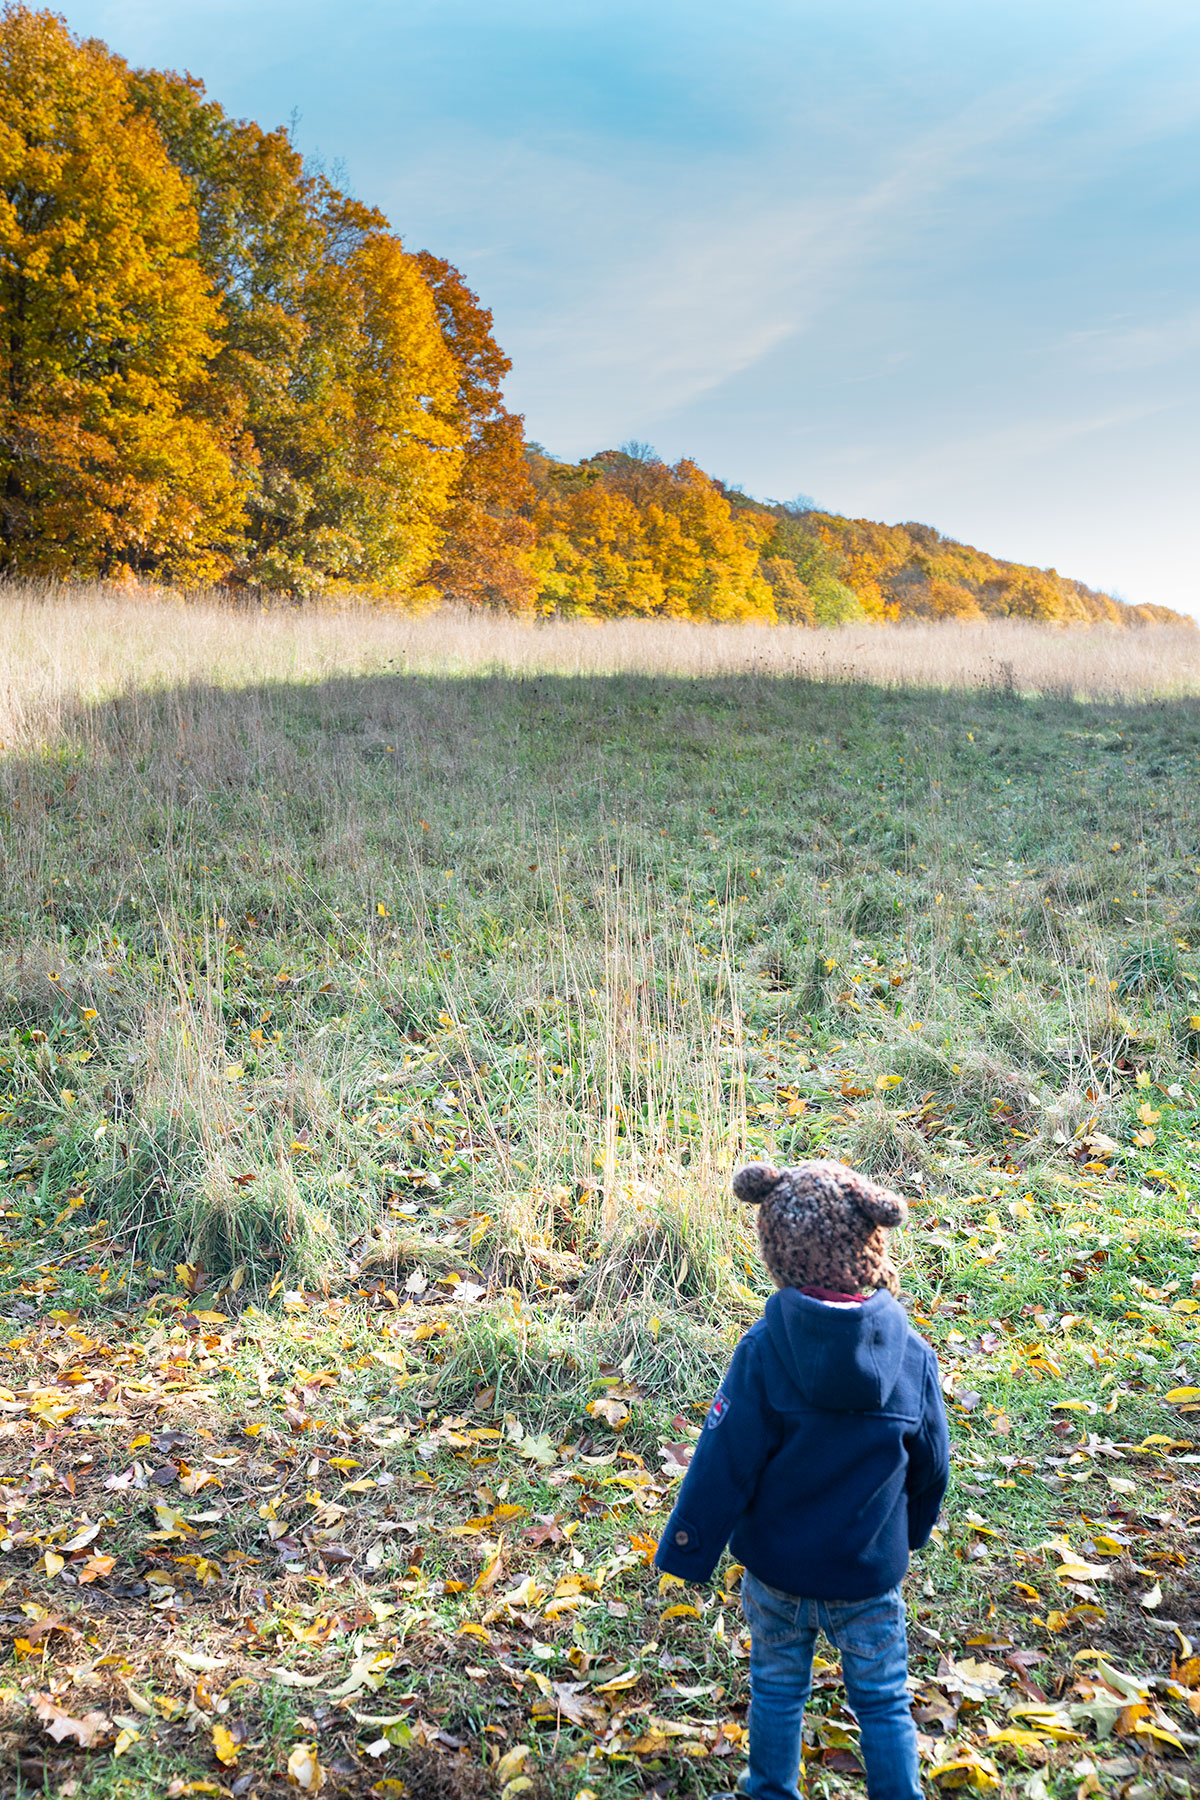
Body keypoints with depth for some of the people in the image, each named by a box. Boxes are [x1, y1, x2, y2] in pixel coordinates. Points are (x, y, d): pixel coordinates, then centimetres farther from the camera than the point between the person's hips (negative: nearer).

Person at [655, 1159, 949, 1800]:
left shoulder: (764, 1351, -23)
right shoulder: (912, 1354, -15)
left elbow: (724, 1464, -17)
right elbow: (930, 1464, -1)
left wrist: (687, 1549, -4)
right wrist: (910, 1530, 19)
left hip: (776, 1565, 0)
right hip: (871, 1572, 0)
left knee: (776, 1689, 21)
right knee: (884, 1702, 17)